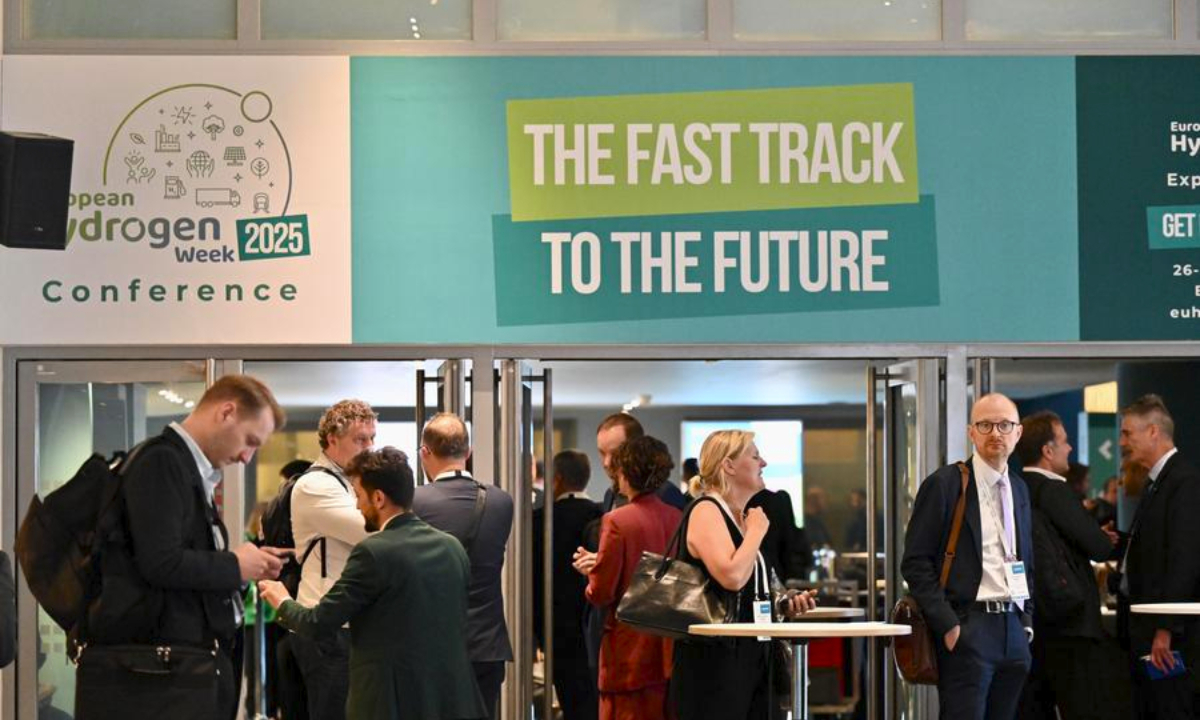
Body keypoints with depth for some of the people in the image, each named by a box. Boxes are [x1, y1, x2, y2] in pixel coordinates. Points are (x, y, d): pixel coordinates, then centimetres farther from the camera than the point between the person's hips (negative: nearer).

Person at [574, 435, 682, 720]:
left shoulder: (617, 521, -14)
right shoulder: (678, 519, 1)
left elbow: (601, 594, -13)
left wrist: (593, 571, 10)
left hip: (630, 653, -5)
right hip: (671, 651, 5)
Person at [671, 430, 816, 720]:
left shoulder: (741, 515, 16)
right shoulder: (706, 511, -12)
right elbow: (731, 576, -28)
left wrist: (785, 603, 10)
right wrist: (757, 529, -13)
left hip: (748, 658, 9)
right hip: (714, 660, -9)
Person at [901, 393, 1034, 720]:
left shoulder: (1019, 488, 16)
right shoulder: (944, 484, -4)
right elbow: (916, 563, -7)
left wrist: (1027, 619, 12)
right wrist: (947, 625, -13)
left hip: (1014, 630, 6)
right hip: (966, 631, -6)